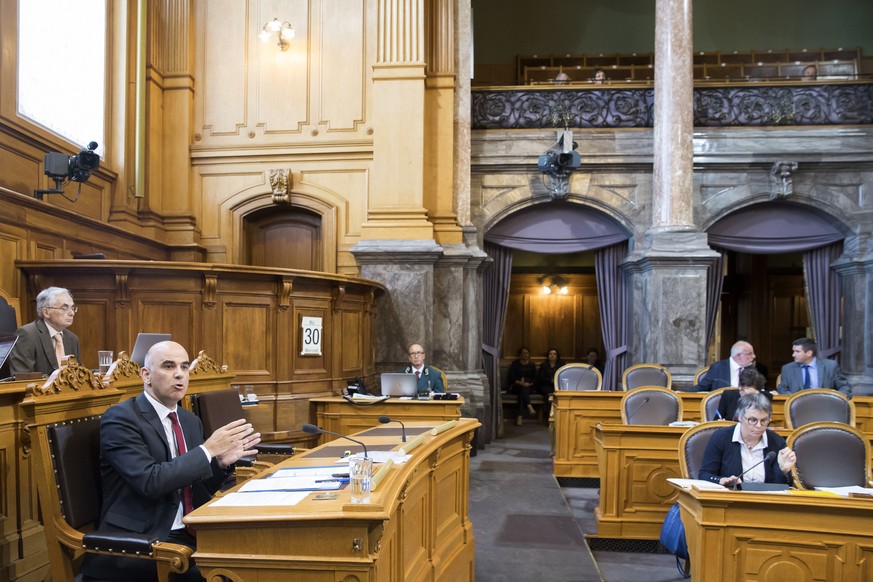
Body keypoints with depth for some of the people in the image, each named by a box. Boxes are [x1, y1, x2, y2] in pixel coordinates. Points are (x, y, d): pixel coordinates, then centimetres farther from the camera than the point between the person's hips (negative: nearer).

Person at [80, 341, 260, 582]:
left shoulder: (190, 421, 12)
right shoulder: (119, 418, -9)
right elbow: (150, 482, -21)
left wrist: (222, 461, -4)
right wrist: (208, 449, -18)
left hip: (188, 534, 7)